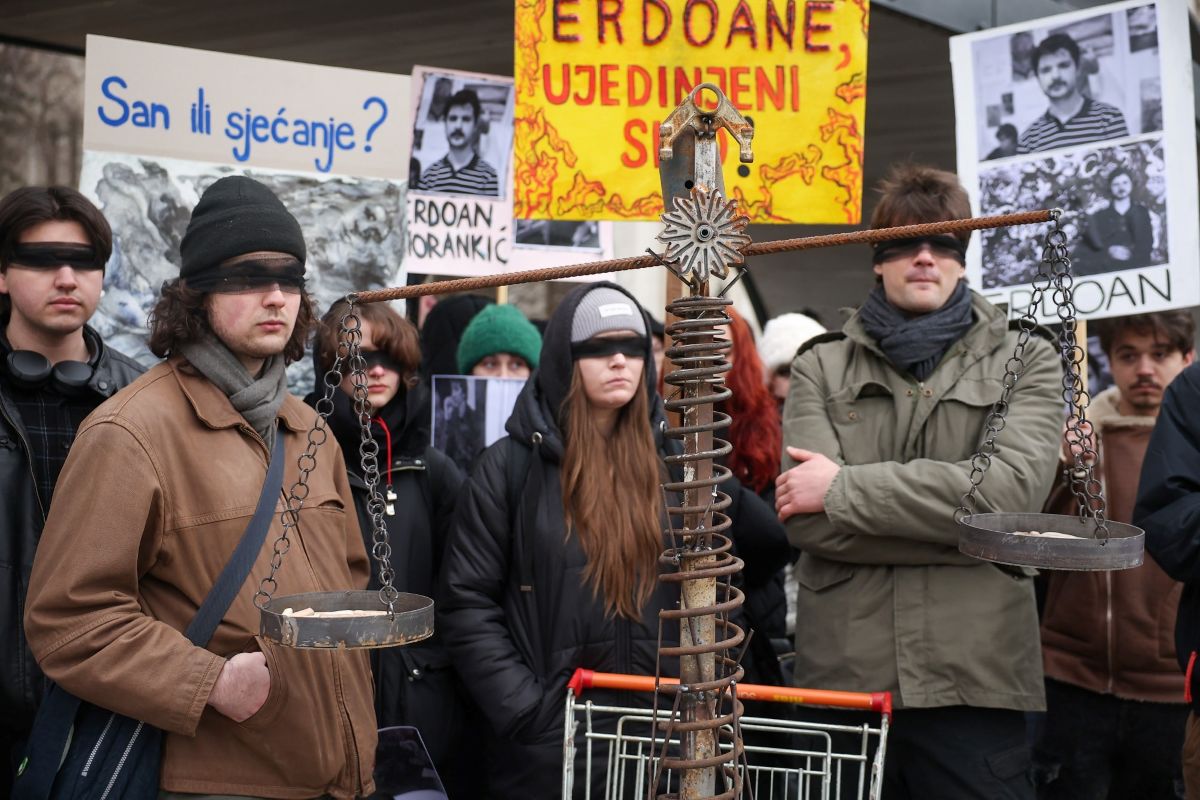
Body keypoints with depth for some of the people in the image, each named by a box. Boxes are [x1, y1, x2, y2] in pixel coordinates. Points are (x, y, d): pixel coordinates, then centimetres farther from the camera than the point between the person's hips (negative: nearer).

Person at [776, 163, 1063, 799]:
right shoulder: (822, 366, 9)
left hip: (974, 679, -1)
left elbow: (1012, 487, -12)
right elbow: (807, 521, -6)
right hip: (842, 674, 1)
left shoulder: (1025, 362, 8)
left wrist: (846, 488, -12)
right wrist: (970, 533, -11)